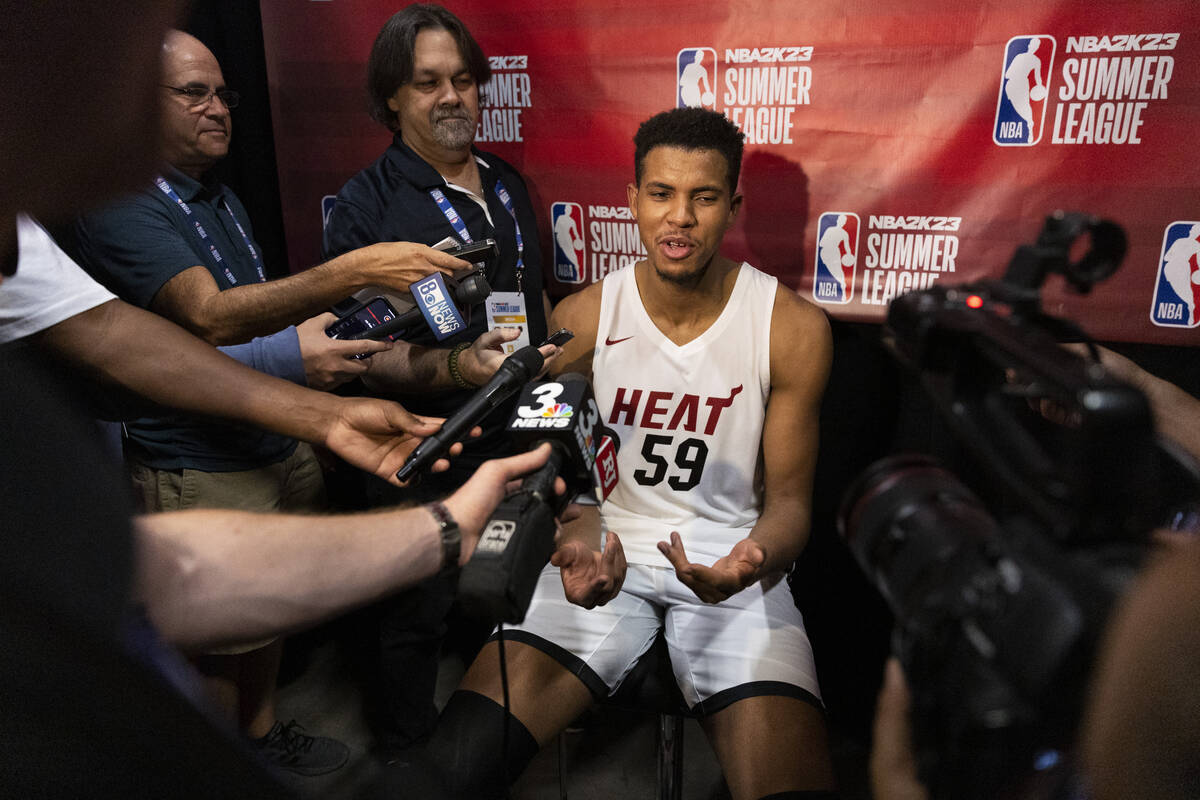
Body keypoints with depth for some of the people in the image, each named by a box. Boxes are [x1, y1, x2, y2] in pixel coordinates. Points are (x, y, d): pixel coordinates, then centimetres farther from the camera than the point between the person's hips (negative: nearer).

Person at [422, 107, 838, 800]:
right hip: (609, 547, 1)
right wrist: (579, 542, -18)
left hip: (731, 559, 0)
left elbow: (789, 498, -1)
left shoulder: (794, 328, -7)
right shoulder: (581, 319, -2)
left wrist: (756, 558, -24)